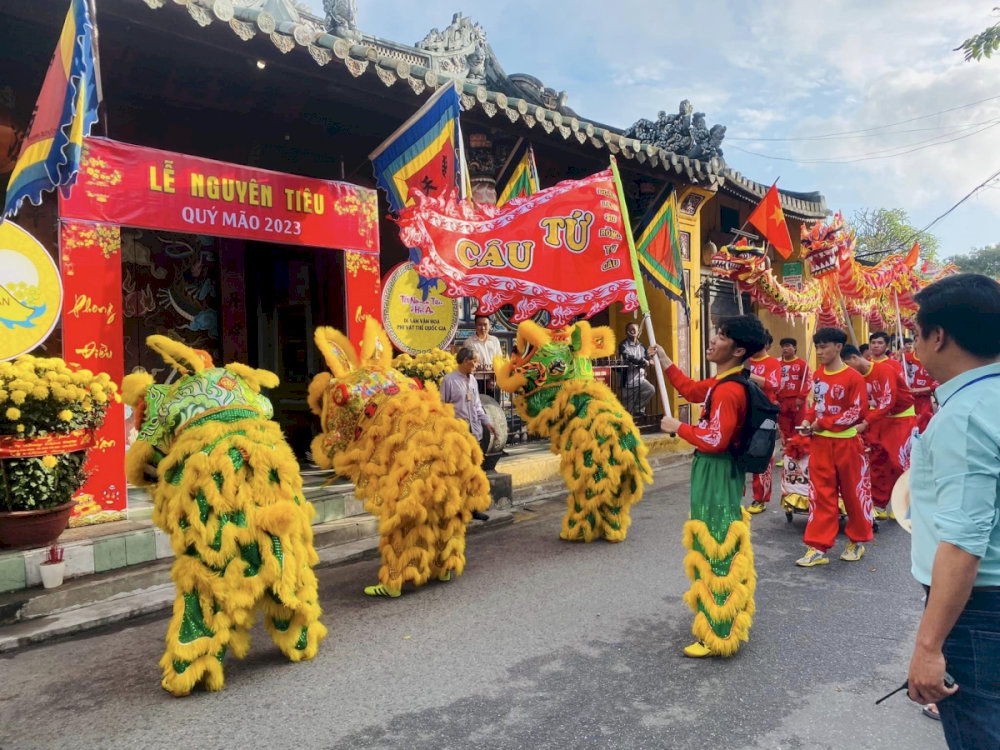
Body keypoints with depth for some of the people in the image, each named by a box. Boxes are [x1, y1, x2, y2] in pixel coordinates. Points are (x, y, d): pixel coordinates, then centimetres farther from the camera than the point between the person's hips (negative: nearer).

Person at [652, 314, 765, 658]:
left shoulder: (728, 391, -24)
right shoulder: (724, 382, 7)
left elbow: (714, 441, -27)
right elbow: (692, 390, 23)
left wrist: (678, 427, -14)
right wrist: (664, 361, 18)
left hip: (716, 475, -10)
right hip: (718, 473, 10)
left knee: (716, 551, -1)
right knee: (720, 549, 21)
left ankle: (718, 636, 11)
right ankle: (727, 622, 37)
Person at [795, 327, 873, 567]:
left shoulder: (853, 378, -13)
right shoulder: (817, 375, 6)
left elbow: (859, 412, -16)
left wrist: (823, 423, -17)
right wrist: (808, 420, -2)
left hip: (846, 443, -5)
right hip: (820, 443, 5)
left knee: (854, 493, 10)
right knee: (820, 494, 5)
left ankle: (857, 541, 29)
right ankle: (817, 547, 9)